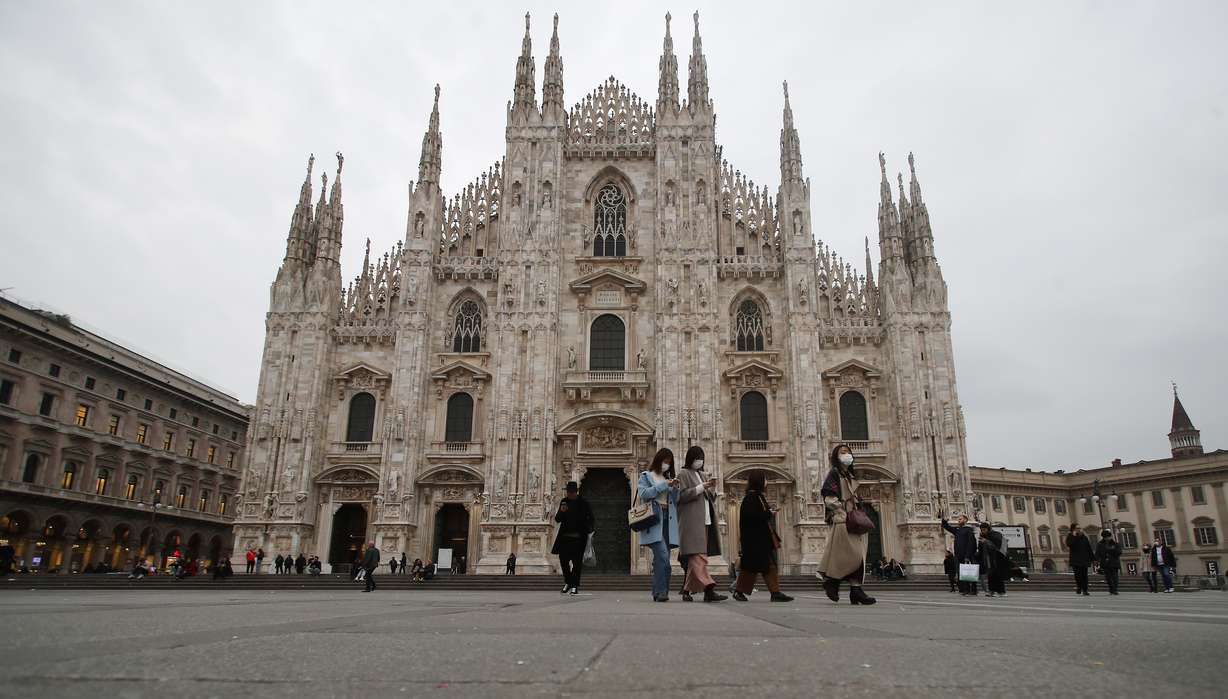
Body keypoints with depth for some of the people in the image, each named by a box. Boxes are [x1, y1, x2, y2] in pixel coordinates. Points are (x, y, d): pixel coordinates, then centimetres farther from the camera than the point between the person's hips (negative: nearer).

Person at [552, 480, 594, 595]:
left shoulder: (583, 503, 0)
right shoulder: (564, 501, 8)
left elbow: (590, 519, 7)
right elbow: (557, 519, 7)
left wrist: (588, 530, -7)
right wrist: (561, 511, -12)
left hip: (579, 537, -3)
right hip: (565, 536, 3)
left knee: (577, 561, -3)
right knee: (563, 558, 2)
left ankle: (575, 586, 3)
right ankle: (568, 582, 23)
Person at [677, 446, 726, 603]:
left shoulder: (701, 475, 24)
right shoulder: (683, 474, 2)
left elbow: (710, 498, 23)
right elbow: (682, 496, -10)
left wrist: (712, 488, 2)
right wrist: (701, 487, -15)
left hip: (704, 520, 8)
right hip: (691, 521, -8)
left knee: (693, 556, 5)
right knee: (698, 556, -15)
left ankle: (687, 591, 9)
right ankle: (708, 589, -25)